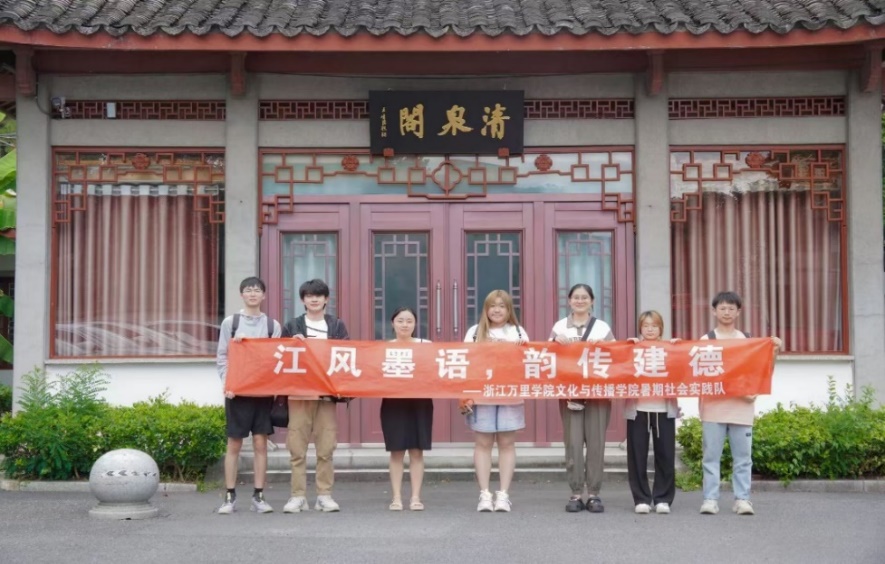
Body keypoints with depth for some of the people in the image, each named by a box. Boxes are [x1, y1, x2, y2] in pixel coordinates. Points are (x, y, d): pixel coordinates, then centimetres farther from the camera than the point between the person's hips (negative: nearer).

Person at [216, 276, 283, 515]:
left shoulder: (273, 325, 8)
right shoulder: (230, 322, 5)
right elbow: (222, 356, 2)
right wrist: (226, 383, -11)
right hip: (238, 390, -1)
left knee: (260, 443, 2)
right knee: (234, 443, 2)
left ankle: (259, 496, 7)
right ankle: (230, 496, 7)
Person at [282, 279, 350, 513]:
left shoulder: (337, 326, 11)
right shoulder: (292, 326, 10)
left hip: (327, 394, 0)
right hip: (298, 394, 0)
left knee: (326, 448, 0)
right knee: (297, 448, -2)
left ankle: (325, 495, 7)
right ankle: (298, 496, 3)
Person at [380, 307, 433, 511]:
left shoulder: (426, 346, 3)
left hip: (420, 402, 0)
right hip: (393, 403, 0)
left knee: (416, 451, 3)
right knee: (396, 451, 2)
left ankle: (416, 497, 8)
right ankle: (396, 497, 8)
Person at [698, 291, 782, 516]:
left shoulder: (748, 340, 13)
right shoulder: (706, 340, 6)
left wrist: (775, 351, 1)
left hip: (742, 407, 2)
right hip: (714, 407, -2)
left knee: (743, 457, 2)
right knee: (711, 455, -1)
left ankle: (742, 499, 6)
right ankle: (710, 499, 1)